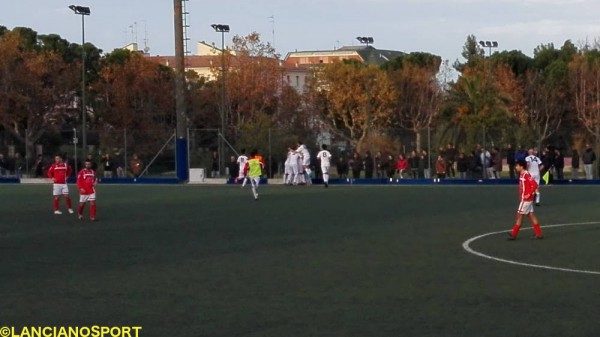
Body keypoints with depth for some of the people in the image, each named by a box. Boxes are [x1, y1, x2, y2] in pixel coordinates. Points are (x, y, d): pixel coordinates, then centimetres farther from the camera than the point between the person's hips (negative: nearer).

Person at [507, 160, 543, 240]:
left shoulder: (526, 175, -18)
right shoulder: (521, 175, 10)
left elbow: (535, 185, -25)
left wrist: (529, 194, -21)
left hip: (526, 199, -9)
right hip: (525, 199, 9)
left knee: (519, 215, -3)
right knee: (531, 215, 10)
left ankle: (513, 234, 3)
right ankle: (539, 234, 13)